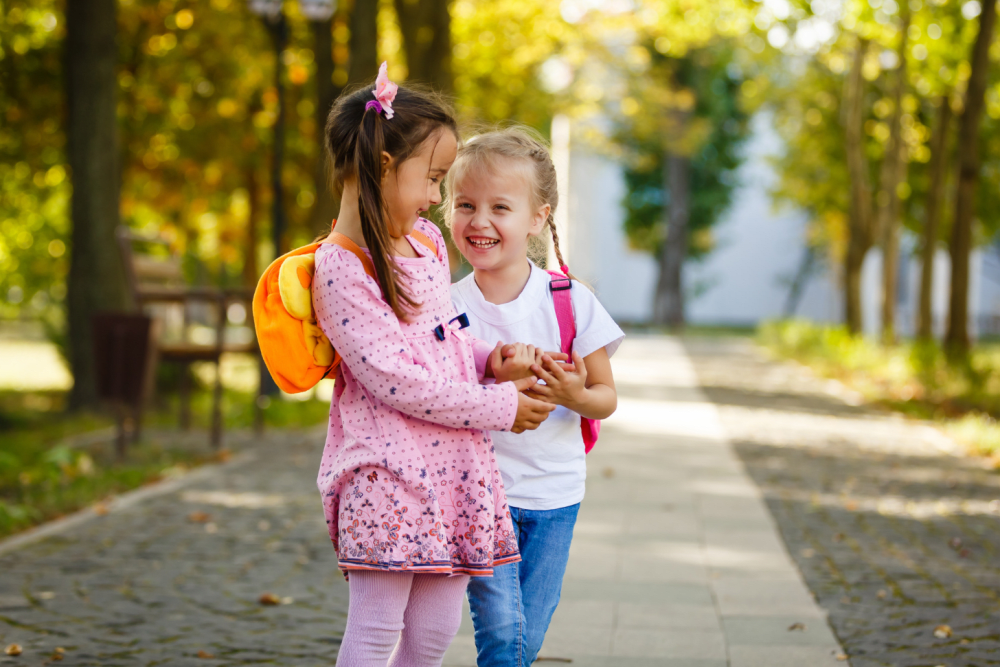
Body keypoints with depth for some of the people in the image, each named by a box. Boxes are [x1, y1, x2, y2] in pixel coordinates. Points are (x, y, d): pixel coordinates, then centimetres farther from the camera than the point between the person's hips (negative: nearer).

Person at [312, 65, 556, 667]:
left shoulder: (427, 241, 12)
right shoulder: (341, 269, -15)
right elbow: (396, 379, -18)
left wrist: (488, 359, 5)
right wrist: (500, 408, -12)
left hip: (452, 461, 8)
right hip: (386, 470, -8)